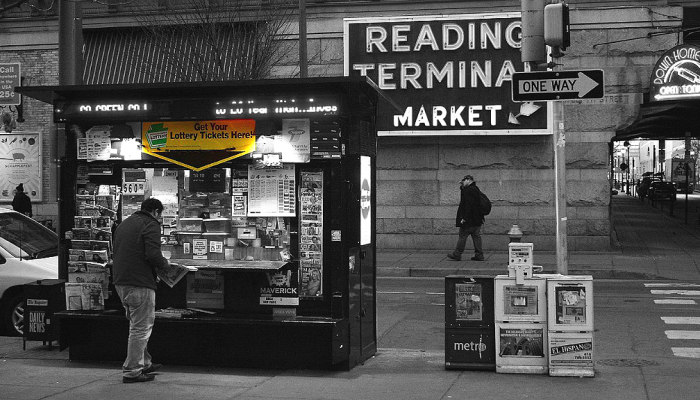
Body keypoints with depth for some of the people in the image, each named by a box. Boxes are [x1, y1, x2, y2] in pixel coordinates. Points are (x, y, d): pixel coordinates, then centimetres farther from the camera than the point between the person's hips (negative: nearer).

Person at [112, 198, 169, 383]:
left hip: (120, 282, 9)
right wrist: (164, 263, 0)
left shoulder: (124, 224, 19)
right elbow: (153, 255, -21)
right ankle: (132, 371, 1)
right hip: (140, 283, -9)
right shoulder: (151, 225, -8)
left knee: (137, 325, 21)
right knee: (141, 328, -1)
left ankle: (144, 363, 29)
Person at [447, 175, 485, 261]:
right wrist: (461, 187, 17)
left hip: (468, 219, -9)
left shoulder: (468, 190, -16)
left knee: (462, 236, 0)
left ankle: (457, 255, 7)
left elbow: (467, 204, -23)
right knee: (476, 236, 10)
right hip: (477, 219, 9)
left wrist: (464, 218, -23)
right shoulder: (476, 189, 14)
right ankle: (479, 255, 10)